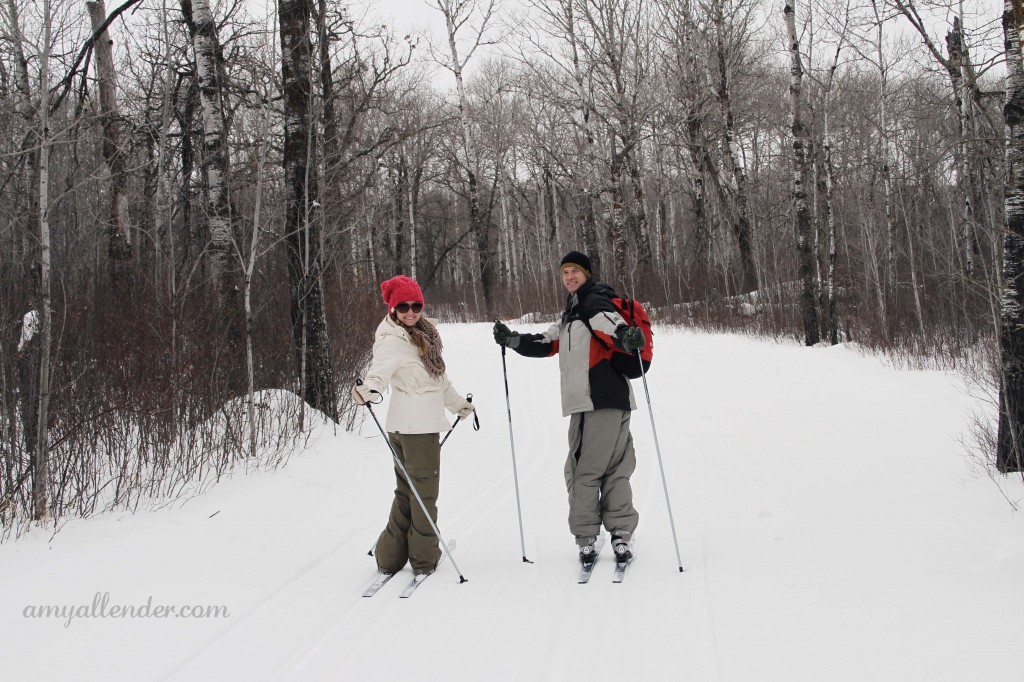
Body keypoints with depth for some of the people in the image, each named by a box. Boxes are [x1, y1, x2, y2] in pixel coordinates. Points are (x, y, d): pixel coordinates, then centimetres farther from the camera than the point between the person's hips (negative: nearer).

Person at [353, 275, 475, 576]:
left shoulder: (422, 334, 15)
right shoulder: (392, 340, -12)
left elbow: (436, 377, 28)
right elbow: (383, 365, -34)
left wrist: (457, 403, 40)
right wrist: (369, 386, -55)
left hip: (424, 423, 9)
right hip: (414, 425, -9)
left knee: (408, 490, 14)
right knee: (424, 490, 1)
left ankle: (392, 555, 20)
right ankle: (423, 556, 12)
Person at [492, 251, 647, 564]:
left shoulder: (595, 302, -5)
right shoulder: (572, 313, 25)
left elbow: (612, 326, -25)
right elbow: (546, 344, 28)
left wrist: (627, 337, -46)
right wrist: (512, 339, 17)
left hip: (604, 399, -9)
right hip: (585, 403, 9)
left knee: (585, 468, -8)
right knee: (613, 467, 8)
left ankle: (586, 536, -3)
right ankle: (621, 533, 10)